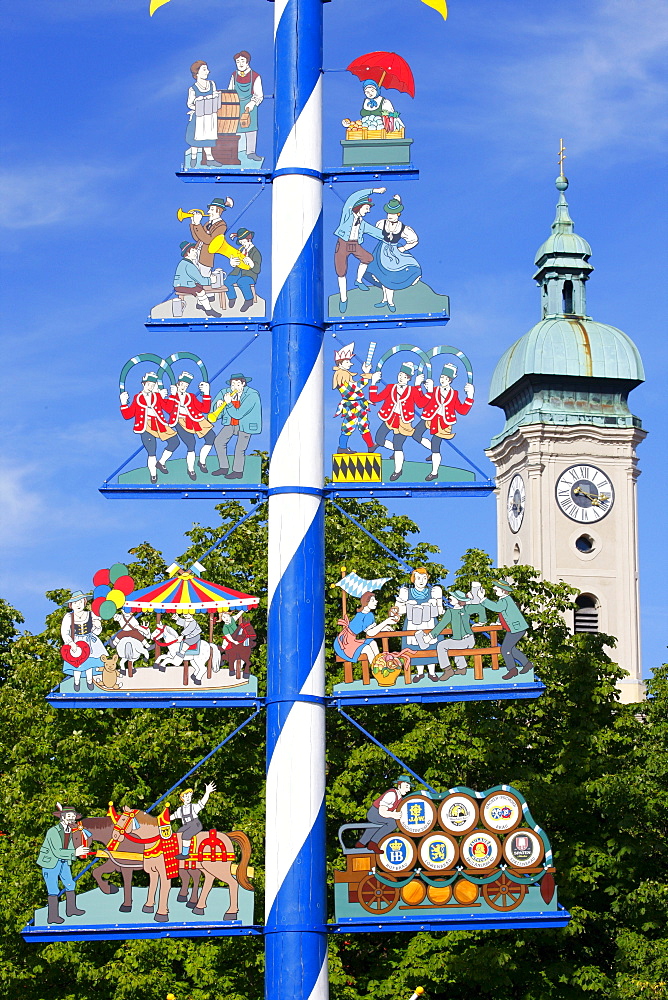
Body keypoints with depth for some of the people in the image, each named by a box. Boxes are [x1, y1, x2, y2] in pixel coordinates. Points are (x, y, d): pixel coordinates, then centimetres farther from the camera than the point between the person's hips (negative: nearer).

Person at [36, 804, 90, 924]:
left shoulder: (70, 830, 0)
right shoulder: (53, 832, -25)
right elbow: (57, 852, -29)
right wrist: (74, 853, -29)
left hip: (63, 862, 8)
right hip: (50, 862, -8)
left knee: (70, 885, 16)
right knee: (53, 890, -4)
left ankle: (71, 909, 34)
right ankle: (52, 916, 7)